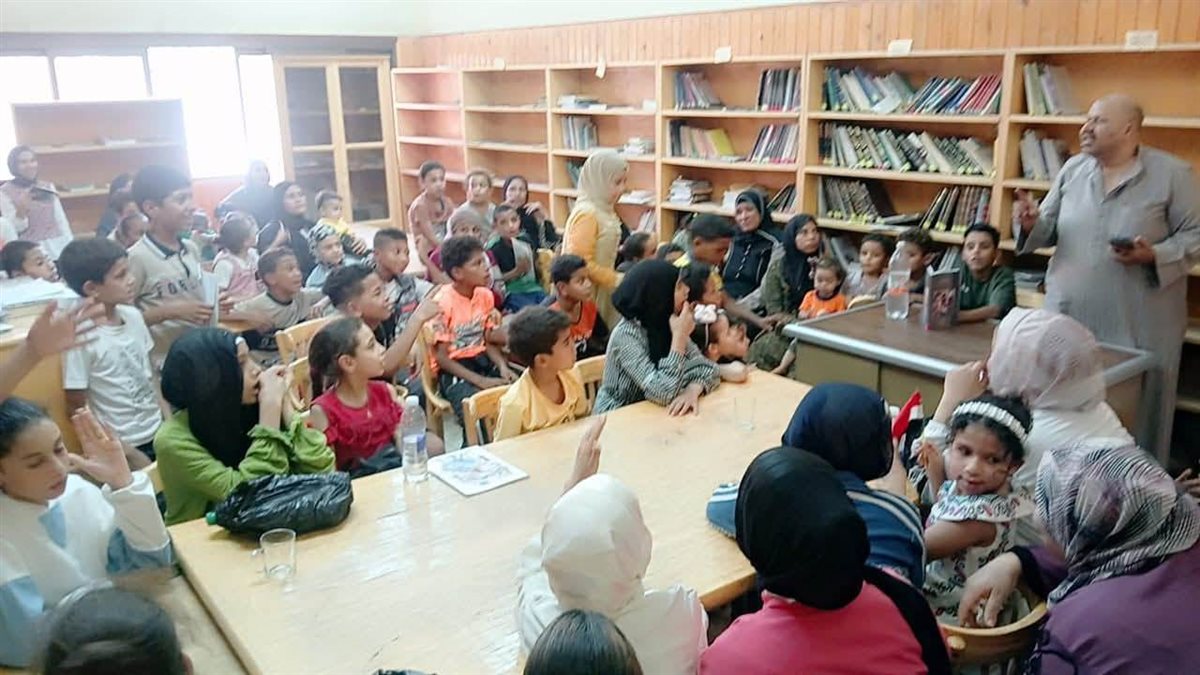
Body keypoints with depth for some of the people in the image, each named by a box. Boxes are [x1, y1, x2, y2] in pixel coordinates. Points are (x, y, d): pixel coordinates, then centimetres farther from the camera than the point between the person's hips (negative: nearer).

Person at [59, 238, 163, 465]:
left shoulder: (133, 316, -2)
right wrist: (129, 455, -9)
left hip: (159, 431, 5)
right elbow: (77, 410, -11)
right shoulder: (80, 336, -18)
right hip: (125, 446, -5)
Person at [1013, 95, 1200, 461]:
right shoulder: (1073, 169, 8)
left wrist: (1154, 256, -20)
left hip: (1139, 324, -3)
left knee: (1137, 414, 6)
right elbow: (1051, 228, 11)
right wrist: (1033, 223, -11)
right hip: (1070, 315, 4)